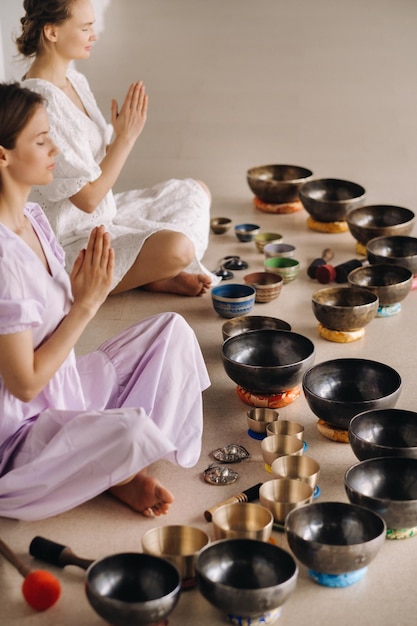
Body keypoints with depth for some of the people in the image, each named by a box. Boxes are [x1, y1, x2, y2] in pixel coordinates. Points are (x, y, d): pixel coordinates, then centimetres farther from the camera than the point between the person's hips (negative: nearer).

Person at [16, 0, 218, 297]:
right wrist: (126, 136, -17)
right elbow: (87, 199, -22)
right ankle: (155, 277, 1)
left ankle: (156, 271, -1)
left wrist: (124, 135, -10)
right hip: (70, 242, -11)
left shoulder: (76, 81, 5)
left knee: (196, 192, 18)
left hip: (104, 213, 11)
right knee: (176, 247, -32)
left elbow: (97, 161, 8)